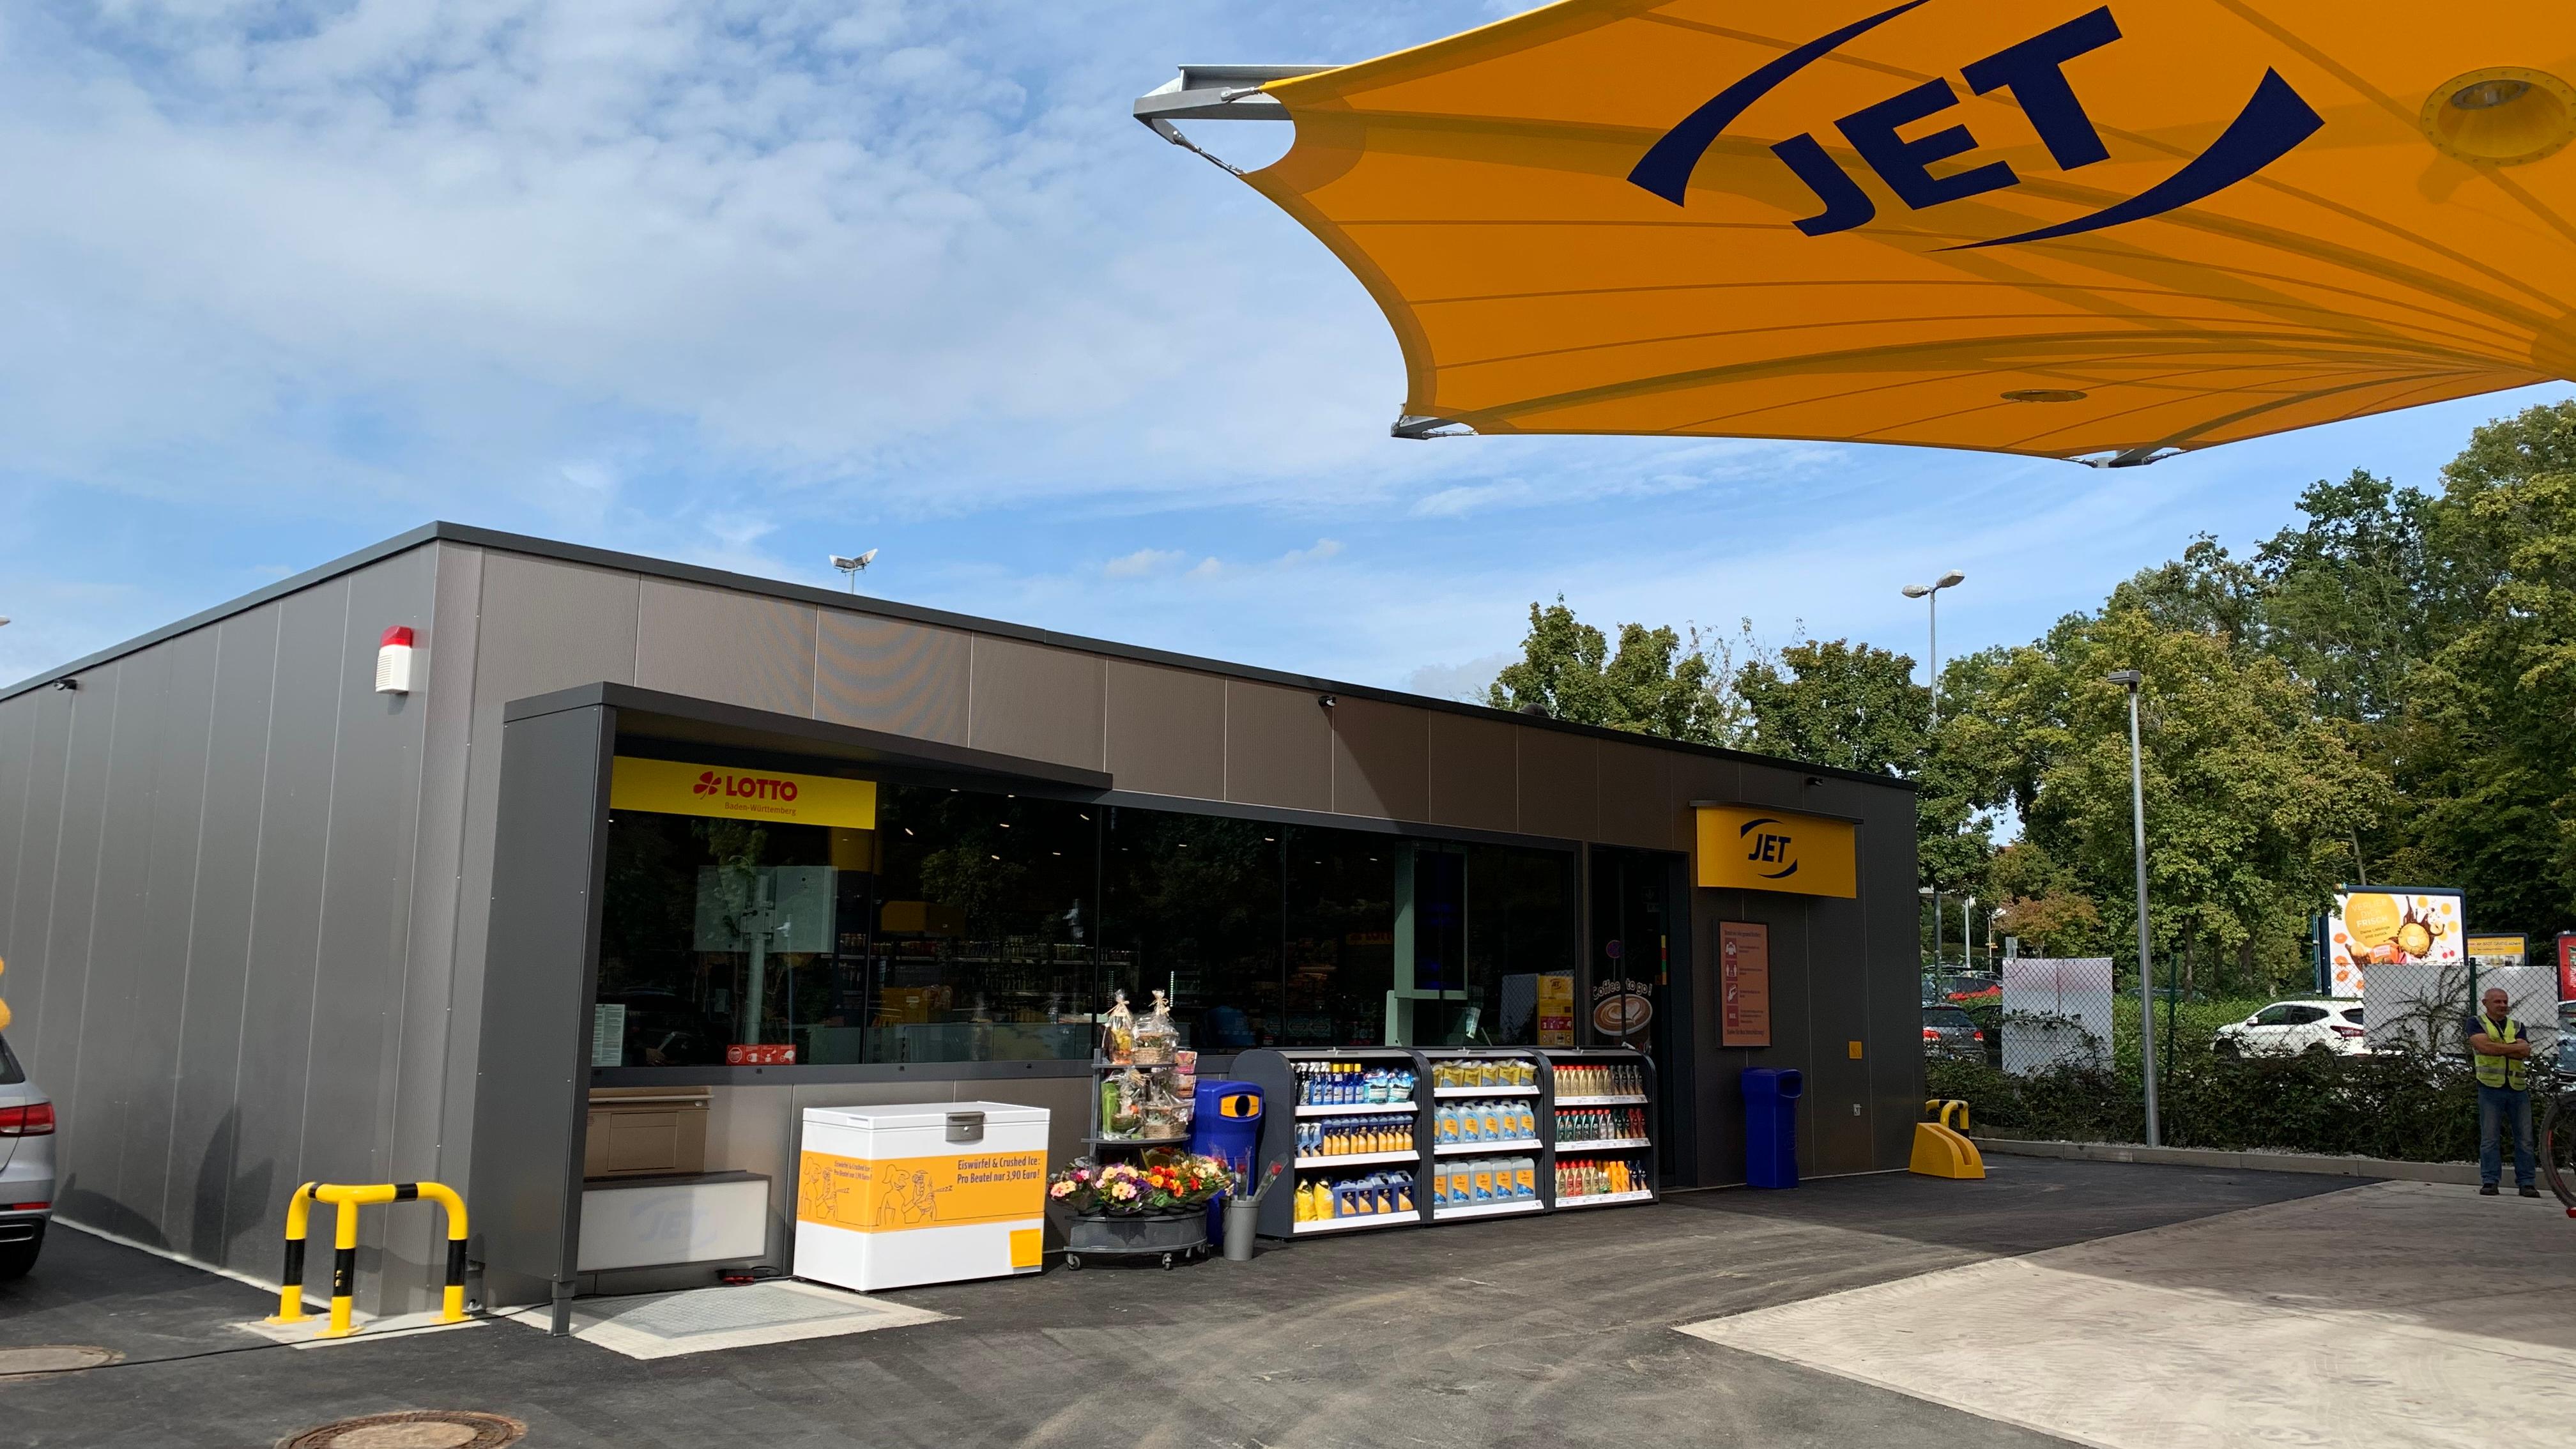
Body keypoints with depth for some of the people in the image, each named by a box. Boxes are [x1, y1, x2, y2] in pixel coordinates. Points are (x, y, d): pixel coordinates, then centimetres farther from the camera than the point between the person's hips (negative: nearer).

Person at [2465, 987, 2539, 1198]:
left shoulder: (2517, 1026, 15)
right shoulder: (2476, 1023, 6)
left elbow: (2525, 1052, -3)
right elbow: (2484, 1046, -13)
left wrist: (2496, 1048, -11)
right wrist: (2514, 1047, -7)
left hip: (2518, 1088, 3)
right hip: (2490, 1087, -3)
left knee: (2525, 1138, 4)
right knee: (2489, 1139, -2)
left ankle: (2527, 1183, 10)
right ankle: (2490, 1182, 2)